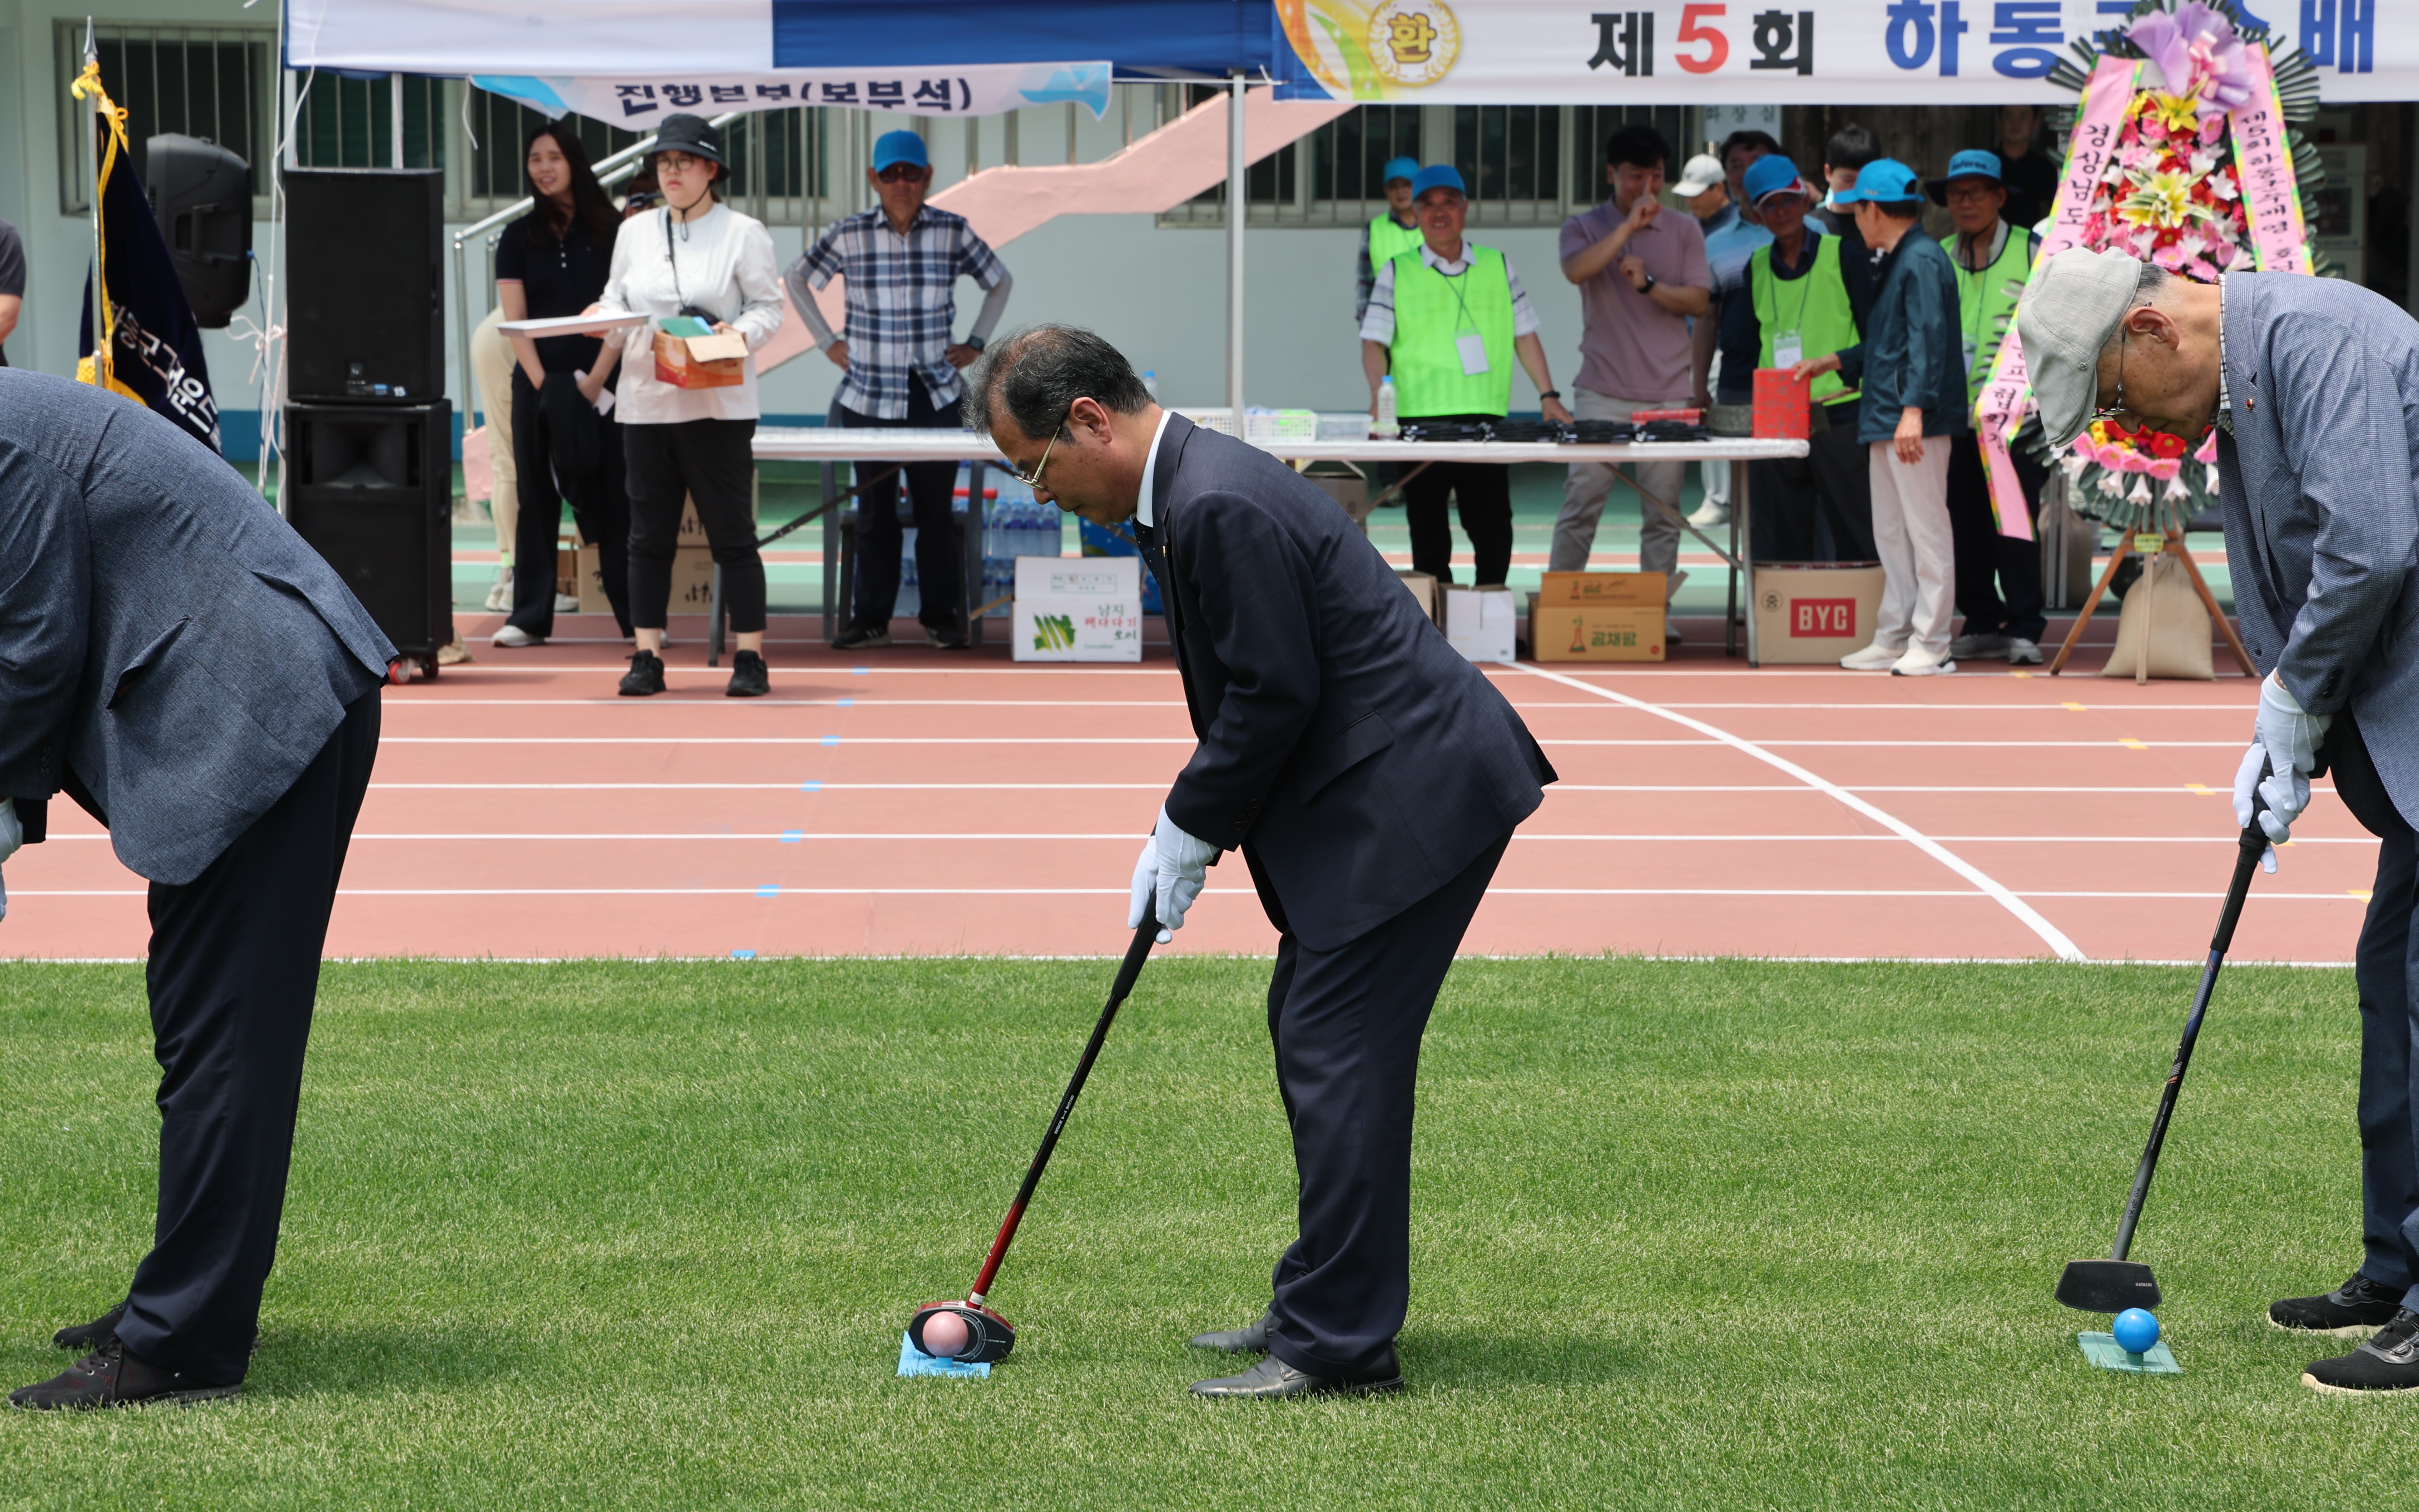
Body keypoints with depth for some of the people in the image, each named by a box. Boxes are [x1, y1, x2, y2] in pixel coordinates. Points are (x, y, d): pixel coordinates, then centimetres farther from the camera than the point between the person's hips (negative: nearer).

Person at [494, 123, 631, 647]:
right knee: (536, 500, 3)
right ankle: (530, 617, 6)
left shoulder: (610, 231, 3)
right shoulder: (519, 238, 7)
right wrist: (544, 385, -10)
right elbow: (515, 321, 2)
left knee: (612, 500, -1)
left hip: (600, 385, -2)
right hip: (537, 383, 2)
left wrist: (595, 381, -11)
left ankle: (637, 616, 1)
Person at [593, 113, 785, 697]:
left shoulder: (743, 233, 1)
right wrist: (602, 320, -6)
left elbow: (769, 309, 0)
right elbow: (617, 301, 16)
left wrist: (738, 333, -19)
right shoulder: (634, 231, 13)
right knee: (650, 534, 5)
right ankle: (647, 658, 9)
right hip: (645, 402, 4)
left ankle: (750, 659, 1)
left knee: (731, 533, -3)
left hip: (719, 403, -4)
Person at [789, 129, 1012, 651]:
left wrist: (974, 344, 9)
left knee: (935, 510, 2)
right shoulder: (850, 235, -1)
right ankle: (871, 620, 11)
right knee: (874, 511, 4)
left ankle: (942, 617, 10)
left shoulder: (953, 232, 0)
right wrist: (828, 343, 9)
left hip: (935, 396, 0)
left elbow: (999, 282, 16)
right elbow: (798, 280, 15)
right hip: (869, 398, 0)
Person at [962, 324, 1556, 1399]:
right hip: (1375, 790, 11)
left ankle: (1339, 1341, -5)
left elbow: (1276, 695, -21)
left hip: (1414, 795, -11)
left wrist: (1190, 830, -9)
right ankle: (1326, 1302, 25)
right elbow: (1251, 694, 19)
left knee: (1338, 1056, -9)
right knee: (1311, 1036, 16)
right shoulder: (1187, 490, 13)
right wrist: (1182, 830, 10)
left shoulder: (1220, 506, -21)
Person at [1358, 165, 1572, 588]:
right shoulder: (1397, 272, 8)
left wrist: (1548, 395, 6)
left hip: (1486, 415, 1)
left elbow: (1524, 335, 15)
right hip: (1419, 420, -1)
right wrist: (1379, 392, -15)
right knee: (1427, 529, 3)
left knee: (1493, 528, -3)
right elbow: (1374, 341, 3)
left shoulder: (1498, 267, 13)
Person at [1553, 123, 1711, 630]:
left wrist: (1649, 284, -12)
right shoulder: (1585, 227, 6)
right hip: (1603, 393, -2)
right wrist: (1630, 225, -14)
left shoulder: (1683, 231, 10)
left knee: (1663, 512, 1)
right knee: (1582, 502, -6)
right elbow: (1577, 270, -15)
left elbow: (1700, 301, 3)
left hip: (1668, 393, 2)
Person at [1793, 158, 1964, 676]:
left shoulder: (1922, 260, -13)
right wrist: (1832, 362, 33)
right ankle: (1893, 638, 19)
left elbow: (1929, 339, -21)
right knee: (1891, 534, 13)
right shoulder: (1896, 262, 19)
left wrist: (1914, 409, -28)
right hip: (1885, 421, 11)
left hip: (1916, 423, -11)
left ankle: (1930, 647, -6)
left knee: (1925, 531, -7)